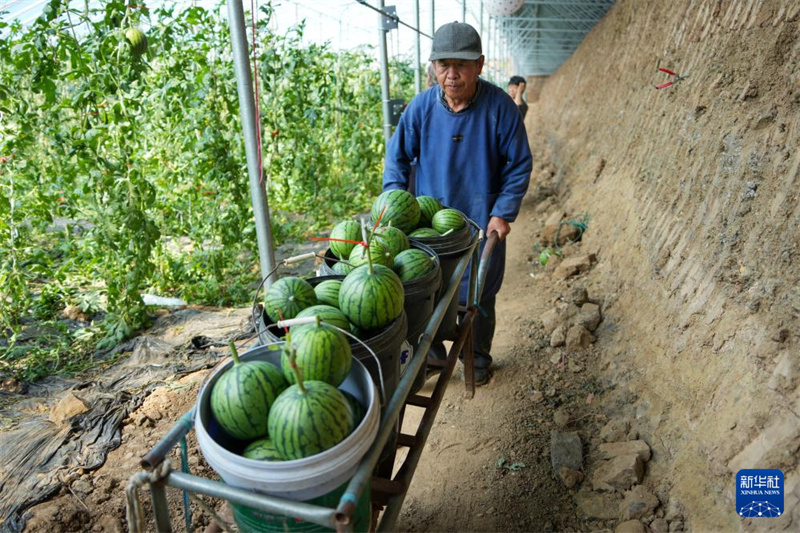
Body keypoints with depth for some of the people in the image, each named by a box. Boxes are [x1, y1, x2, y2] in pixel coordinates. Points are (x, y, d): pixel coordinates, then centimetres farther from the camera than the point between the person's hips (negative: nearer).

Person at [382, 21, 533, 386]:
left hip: (482, 225, -1)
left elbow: (519, 165, -6)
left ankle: (477, 359, 37)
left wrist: (503, 213, -14)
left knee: (479, 297, 14)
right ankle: (430, 357, 33)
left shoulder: (500, 107, -13)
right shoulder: (421, 107, -8)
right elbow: (397, 158, 2)